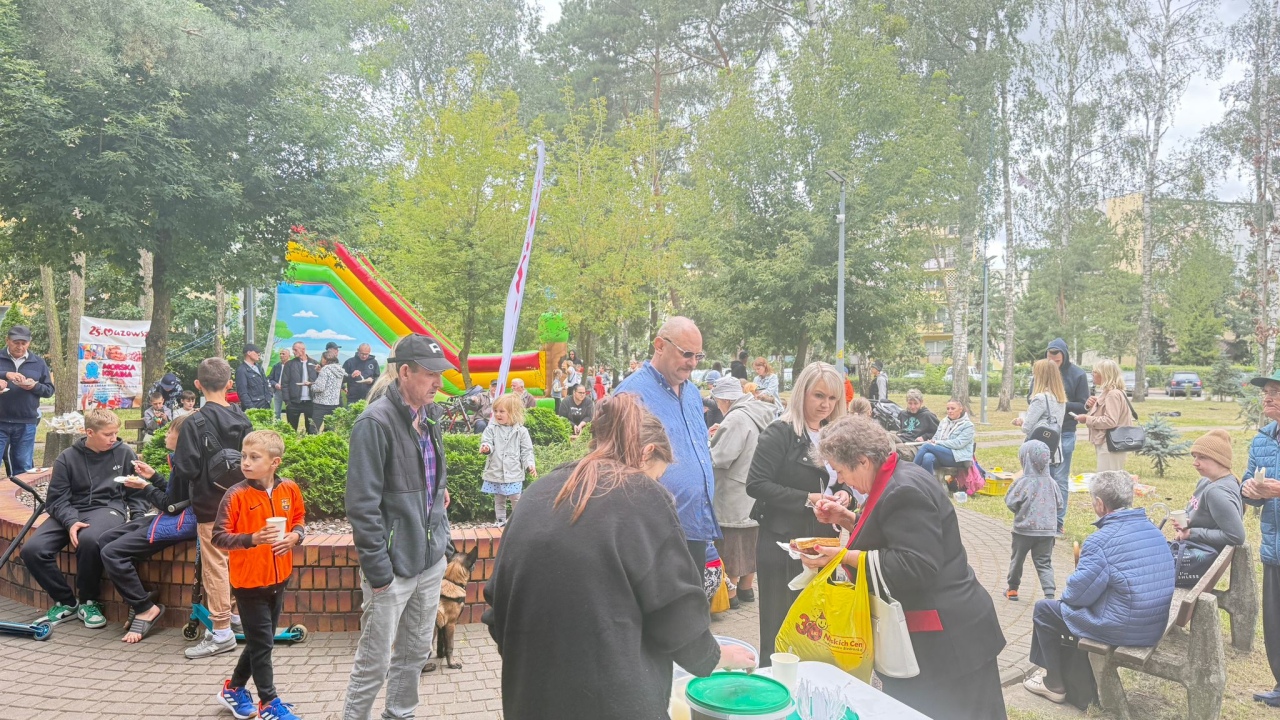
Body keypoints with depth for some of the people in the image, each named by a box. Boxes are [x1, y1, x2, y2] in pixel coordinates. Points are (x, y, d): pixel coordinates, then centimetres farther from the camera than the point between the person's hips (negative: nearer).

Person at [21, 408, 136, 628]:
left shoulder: (124, 453, 3)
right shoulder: (67, 457, 4)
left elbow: (137, 494, 8)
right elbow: (58, 498, 0)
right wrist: (71, 521, -19)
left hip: (109, 509, -3)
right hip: (71, 513, 3)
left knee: (89, 540, -37)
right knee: (32, 550, -22)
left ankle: (89, 601, -12)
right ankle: (66, 601, 2)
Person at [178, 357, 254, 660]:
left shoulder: (194, 423, -15)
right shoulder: (242, 419, 2)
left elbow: (186, 470, -16)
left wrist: (175, 466, 5)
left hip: (210, 506, -6)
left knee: (215, 566, 0)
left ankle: (221, 632, 4)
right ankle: (235, 614, 31)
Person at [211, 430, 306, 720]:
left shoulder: (290, 490, -4)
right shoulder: (236, 495, -15)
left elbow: (299, 519, 12)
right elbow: (219, 537, -15)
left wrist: (295, 536, -9)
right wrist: (253, 538, -28)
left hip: (278, 578, 5)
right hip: (249, 580, -5)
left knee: (261, 641, 18)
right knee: (262, 643, 3)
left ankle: (233, 689, 39)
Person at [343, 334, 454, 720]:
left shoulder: (430, 416, 6)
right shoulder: (376, 422, -17)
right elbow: (362, 505, -19)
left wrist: (441, 535, 13)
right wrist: (378, 571, -18)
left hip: (430, 558, 7)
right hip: (394, 564, -7)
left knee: (416, 652, 19)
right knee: (374, 662, 5)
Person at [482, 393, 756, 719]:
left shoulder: (539, 493, 7)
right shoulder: (644, 498, -7)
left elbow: (498, 596, 9)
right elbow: (676, 613, -4)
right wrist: (714, 656, 14)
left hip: (531, 692, 5)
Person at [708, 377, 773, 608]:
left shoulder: (737, 418, -22)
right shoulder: (760, 414, 7)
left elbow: (720, 457, -24)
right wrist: (723, 433, 9)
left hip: (733, 495, -9)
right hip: (753, 493, 9)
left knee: (730, 544, 2)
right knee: (749, 542, 18)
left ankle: (730, 592, 9)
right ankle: (746, 587, 28)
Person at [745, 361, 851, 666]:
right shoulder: (779, 433, -12)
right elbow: (756, 484, -19)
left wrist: (843, 494, -3)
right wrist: (807, 499, -22)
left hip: (823, 541, 7)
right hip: (784, 542, -7)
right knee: (781, 625, 3)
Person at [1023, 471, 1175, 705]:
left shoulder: (1101, 540, -22)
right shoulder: (1155, 532, 2)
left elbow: (1077, 594, -17)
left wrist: (1065, 594, 6)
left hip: (1122, 631, -8)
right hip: (1155, 628, 8)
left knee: (1043, 610, 12)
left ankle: (1054, 685, 24)